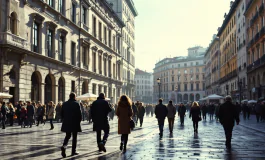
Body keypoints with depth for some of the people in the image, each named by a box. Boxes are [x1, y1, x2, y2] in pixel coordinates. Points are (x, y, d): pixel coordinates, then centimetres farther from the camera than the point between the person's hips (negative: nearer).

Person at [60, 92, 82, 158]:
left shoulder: (64, 104, 4)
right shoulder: (77, 104, -9)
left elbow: (61, 113, 7)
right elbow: (80, 114, -10)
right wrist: (79, 120, 6)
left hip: (66, 123, 4)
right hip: (75, 123, -3)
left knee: (67, 136, 14)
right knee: (74, 137, 7)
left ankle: (64, 146, -13)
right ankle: (73, 151, 9)